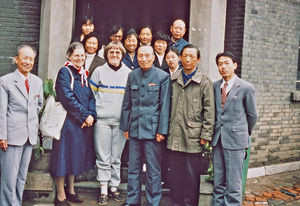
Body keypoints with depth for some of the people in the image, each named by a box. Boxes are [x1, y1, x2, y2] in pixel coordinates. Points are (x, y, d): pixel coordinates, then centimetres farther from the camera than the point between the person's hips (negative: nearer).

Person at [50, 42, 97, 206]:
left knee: (75, 155, 14)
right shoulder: (65, 72, -8)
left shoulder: (83, 74, 14)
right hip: (68, 121, -7)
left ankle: (70, 191, 27)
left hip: (84, 123, 7)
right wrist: (84, 115, -15)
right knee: (64, 156, -2)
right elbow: (67, 98, -17)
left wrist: (91, 115, -7)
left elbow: (90, 96, 10)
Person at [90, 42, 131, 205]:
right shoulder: (99, 71, 4)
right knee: (103, 157, 1)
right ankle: (104, 190, 9)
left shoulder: (129, 73, 7)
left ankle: (113, 187, 19)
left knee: (116, 157, 8)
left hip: (121, 121, 1)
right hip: (102, 120, -1)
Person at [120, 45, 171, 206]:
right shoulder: (132, 76, 9)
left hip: (152, 129, -4)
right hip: (134, 129, 4)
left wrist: (162, 131, -8)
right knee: (133, 168, 12)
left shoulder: (163, 77, -4)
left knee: (153, 170, 4)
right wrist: (125, 126, 10)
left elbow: (165, 106, -5)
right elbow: (127, 103, 13)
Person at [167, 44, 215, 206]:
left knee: (192, 175, 5)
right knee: (175, 174, 11)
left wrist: (206, 135, -8)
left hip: (193, 137, -4)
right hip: (174, 136, 4)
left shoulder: (204, 82, -2)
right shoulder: (173, 80, 10)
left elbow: (209, 111, -4)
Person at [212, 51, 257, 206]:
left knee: (233, 185, -2)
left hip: (235, 141, -4)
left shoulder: (246, 87, -5)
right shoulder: (215, 86, 9)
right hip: (218, 140, 5)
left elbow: (252, 115, 4)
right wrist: (216, 132, 11)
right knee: (218, 184, 11)